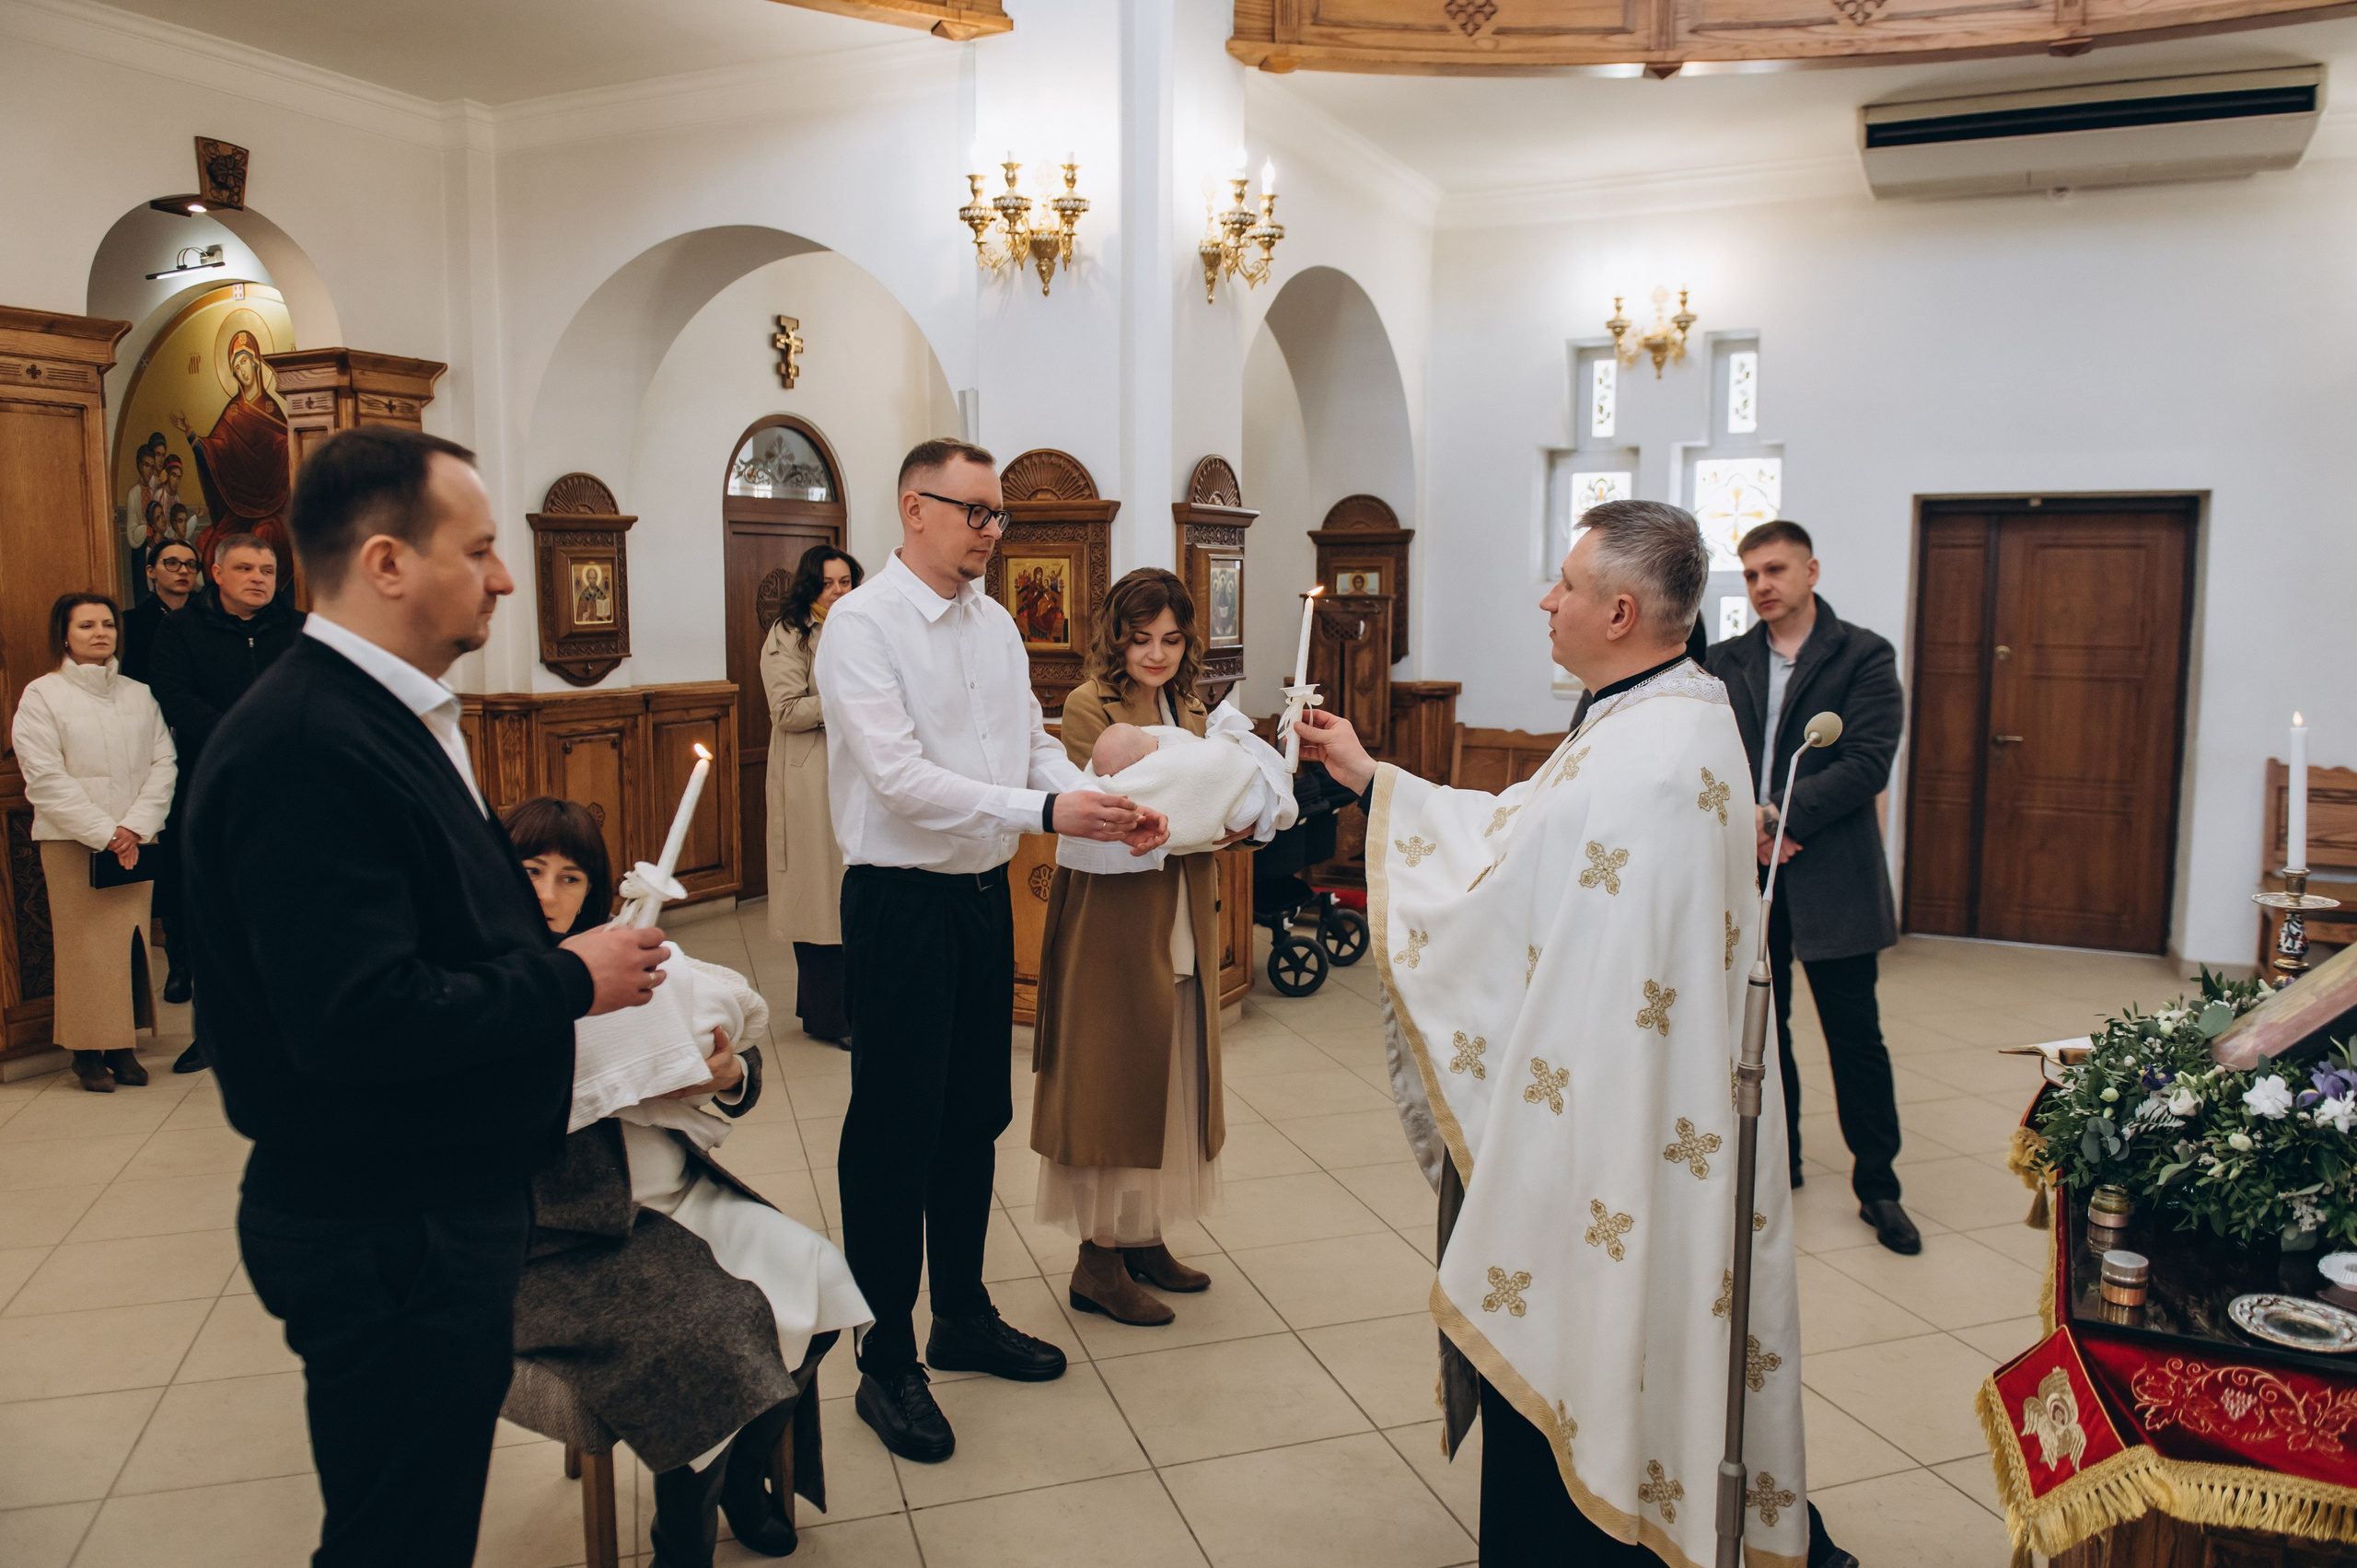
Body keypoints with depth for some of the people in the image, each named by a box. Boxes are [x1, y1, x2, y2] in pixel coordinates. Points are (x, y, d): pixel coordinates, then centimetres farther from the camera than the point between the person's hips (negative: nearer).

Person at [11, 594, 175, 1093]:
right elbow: (45, 778, -6)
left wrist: (136, 828, -9)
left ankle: (124, 1046, 11)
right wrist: (105, 833, -12)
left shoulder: (139, 695, 10)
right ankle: (89, 1051, 6)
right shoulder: (42, 696, 0)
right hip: (72, 843, -3)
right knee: (85, 945, -2)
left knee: (131, 942, 3)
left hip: (135, 841, 3)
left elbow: (163, 763, 4)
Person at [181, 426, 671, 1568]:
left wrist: (564, 955, 3)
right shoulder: (306, 746, -24)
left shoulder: (386, 716, 9)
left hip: (440, 1205, 10)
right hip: (385, 1231, -9)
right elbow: (358, 1020, -30)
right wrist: (570, 981, -19)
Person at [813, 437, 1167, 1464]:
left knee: (976, 1116, 17)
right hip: (902, 903, -7)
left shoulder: (995, 622, 10)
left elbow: (1034, 743, 11)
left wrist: (1111, 806, -8)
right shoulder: (862, 624, -13)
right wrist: (1045, 811, -28)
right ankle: (885, 1363, 18)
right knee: (895, 1131, 2)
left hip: (985, 892, 7)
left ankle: (963, 1319, 34)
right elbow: (901, 779, -22)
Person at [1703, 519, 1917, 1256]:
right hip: (1745, 870, 4)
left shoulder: (1864, 656, -3)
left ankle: (1878, 1187, 15)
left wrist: (1780, 818, -19)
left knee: (1855, 1036, 2)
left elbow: (1868, 763, -12)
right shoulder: (1726, 662, 9)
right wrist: (1741, 816, -15)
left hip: (1831, 874, -4)